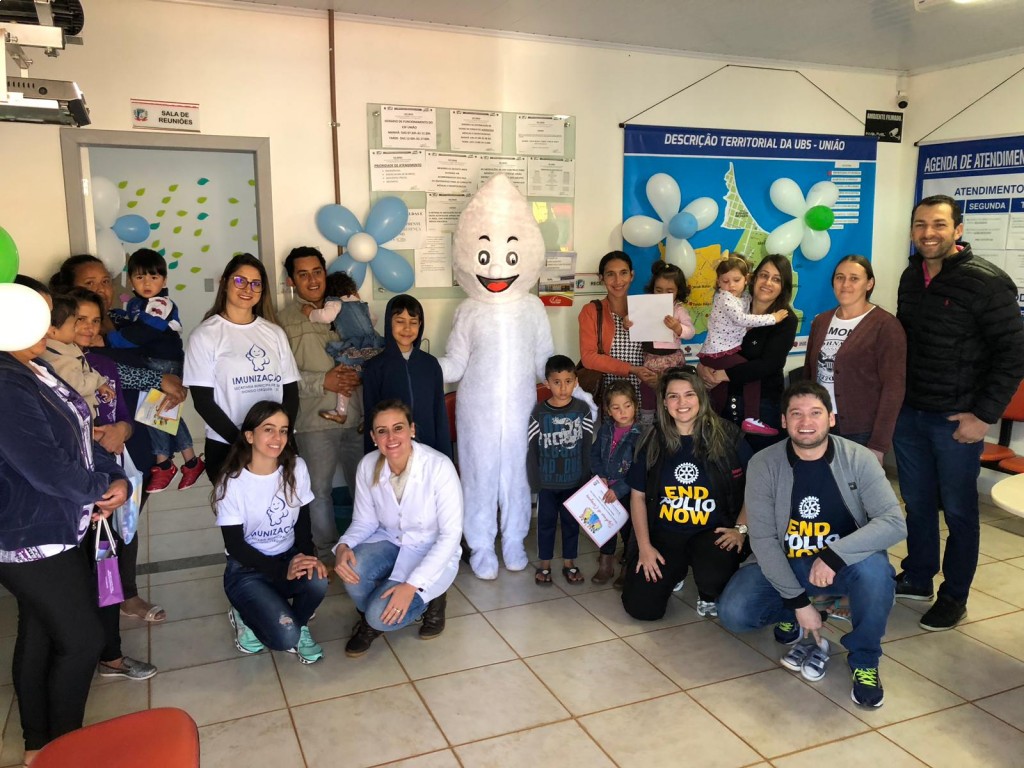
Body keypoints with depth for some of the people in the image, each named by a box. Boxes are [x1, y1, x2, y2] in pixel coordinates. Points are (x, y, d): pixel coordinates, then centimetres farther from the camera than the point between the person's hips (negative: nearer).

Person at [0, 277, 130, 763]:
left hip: (56, 530, 10)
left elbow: (80, 436, 10)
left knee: (40, 637, 19)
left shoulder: (40, 369, 8)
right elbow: (48, 470, -25)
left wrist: (117, 481, -6)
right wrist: (101, 488, -7)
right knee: (82, 640, 0)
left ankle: (39, 745, 34)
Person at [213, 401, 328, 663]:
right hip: (247, 569, -3)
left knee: (317, 580, -31)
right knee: (284, 636, -23)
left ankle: (298, 626, 2)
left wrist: (307, 557, -19)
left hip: (289, 557, 4)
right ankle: (246, 617, 11)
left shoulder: (296, 468, -5)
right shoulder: (232, 482, -17)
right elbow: (235, 545, -15)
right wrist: (281, 570, -26)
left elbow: (303, 522, 2)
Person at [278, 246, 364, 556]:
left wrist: (358, 373, -6)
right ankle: (326, 551, 26)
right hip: (314, 419, -4)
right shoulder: (284, 320, -3)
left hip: (355, 414, 4)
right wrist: (323, 382, -16)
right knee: (319, 489, 8)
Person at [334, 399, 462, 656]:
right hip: (389, 541, 4)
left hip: (432, 553, -4)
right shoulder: (368, 465, -12)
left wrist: (412, 585, -27)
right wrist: (343, 546, -23)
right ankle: (369, 618, 5)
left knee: (382, 615, -24)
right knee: (352, 570, -28)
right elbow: (365, 521, 0)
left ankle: (429, 599, 8)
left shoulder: (439, 466, -26)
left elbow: (451, 534, -21)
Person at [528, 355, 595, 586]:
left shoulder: (583, 410, -4)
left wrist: (586, 477, -4)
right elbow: (532, 449, -5)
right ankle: (544, 564, 25)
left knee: (571, 522, 13)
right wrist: (534, 480, -8)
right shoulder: (538, 413, -8)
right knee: (546, 522, 11)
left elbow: (587, 447, -2)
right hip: (547, 481, -1)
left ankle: (569, 563, 29)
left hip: (574, 480, 1)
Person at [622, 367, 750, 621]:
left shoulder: (726, 435, -6)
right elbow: (638, 496, 6)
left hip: (713, 532, -2)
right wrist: (644, 546, -2)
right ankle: (675, 572, 25)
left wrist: (740, 529, -10)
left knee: (714, 574, -35)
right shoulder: (653, 442, 1)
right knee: (641, 608, -8)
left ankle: (709, 595, 6)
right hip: (664, 534, 3)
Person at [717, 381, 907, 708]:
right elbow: (762, 538, -14)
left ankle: (864, 660, -7)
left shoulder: (858, 459, -13)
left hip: (843, 565, 0)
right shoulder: (763, 464, -13)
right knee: (732, 614, -21)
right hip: (783, 566, 1)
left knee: (875, 566, -34)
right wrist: (798, 601, -18)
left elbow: (895, 523, -22)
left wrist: (835, 555, -35)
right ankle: (792, 616, 14)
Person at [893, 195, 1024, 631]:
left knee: (958, 510, 8)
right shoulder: (911, 277, 6)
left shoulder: (986, 282, -14)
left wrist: (985, 415, -15)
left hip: (957, 419, -6)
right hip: (908, 414, 6)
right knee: (917, 503, 17)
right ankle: (916, 580, 33)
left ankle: (954, 597, 22)